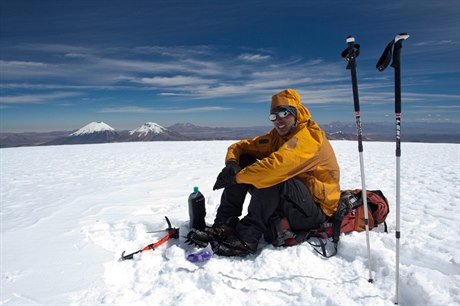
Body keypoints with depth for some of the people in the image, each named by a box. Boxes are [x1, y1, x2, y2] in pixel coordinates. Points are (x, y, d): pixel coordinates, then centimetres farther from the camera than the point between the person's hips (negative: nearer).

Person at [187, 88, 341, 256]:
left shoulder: (309, 135, -19)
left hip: (316, 210, -7)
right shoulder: (277, 136, 6)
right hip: (285, 203, 7)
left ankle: (246, 238, -25)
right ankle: (224, 225, -13)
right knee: (244, 161, -6)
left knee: (273, 176, -35)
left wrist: (236, 176, -28)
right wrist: (231, 163, -19)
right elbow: (240, 146, 3)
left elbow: (277, 164, -36)